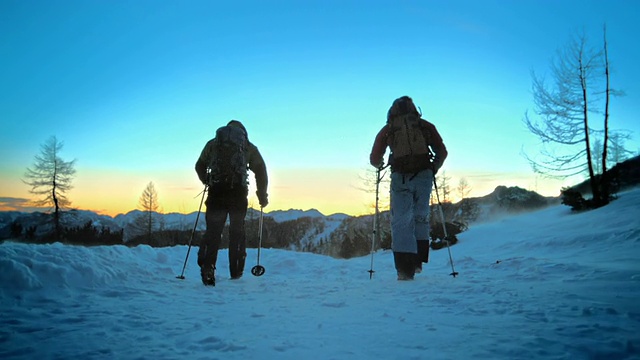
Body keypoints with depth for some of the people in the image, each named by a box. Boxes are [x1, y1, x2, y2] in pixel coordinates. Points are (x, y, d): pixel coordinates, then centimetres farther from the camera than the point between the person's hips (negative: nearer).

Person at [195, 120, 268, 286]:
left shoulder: (213, 143, 17)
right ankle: (236, 272, 12)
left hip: (216, 192, 1)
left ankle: (207, 266, -14)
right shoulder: (249, 147, 13)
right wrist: (262, 196, 17)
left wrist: (208, 182, 37)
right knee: (237, 231, 9)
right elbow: (261, 171, 10)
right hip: (238, 193, -1)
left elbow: (200, 166, 21)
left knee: (213, 230, 4)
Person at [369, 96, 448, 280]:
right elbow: (442, 152, 11)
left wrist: (380, 166, 33)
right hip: (424, 175, 2)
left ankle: (405, 268, -7)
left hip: (400, 177, -1)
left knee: (401, 221, 1)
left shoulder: (387, 129, 12)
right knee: (421, 217, 18)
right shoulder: (426, 126, 15)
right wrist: (434, 169, 27)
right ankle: (418, 261, 17)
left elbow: (374, 159, 11)